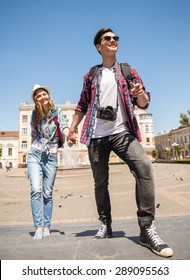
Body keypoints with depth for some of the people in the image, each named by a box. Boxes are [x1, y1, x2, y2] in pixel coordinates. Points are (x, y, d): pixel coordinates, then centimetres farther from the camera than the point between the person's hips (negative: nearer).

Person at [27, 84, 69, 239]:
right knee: (36, 190, -12)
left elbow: (64, 127, -13)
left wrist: (68, 135, -35)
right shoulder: (35, 114, 8)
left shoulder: (57, 112, 2)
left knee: (48, 193, 3)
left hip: (51, 157, -1)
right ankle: (38, 228, -6)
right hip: (35, 155, 1)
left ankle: (47, 227, 13)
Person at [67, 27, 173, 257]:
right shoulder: (90, 75, 16)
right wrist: (72, 129, 12)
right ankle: (105, 225, 22)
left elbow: (144, 104, 7)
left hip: (122, 132, -1)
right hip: (96, 136, 2)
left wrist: (140, 94, -16)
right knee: (100, 182, 5)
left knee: (144, 166, -26)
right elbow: (82, 106, 19)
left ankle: (147, 229, -17)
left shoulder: (129, 71, 13)